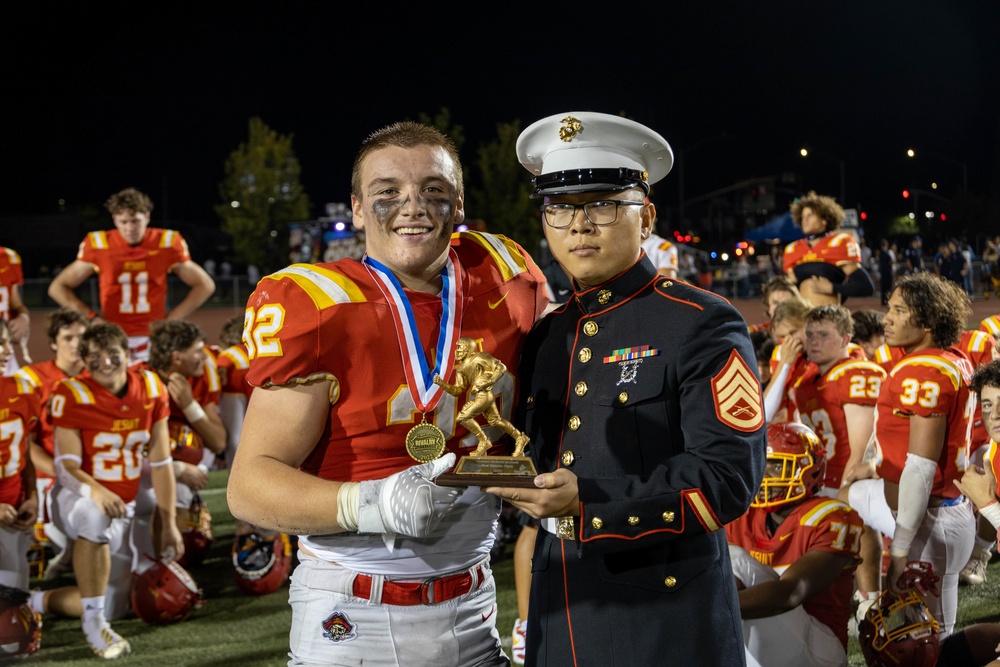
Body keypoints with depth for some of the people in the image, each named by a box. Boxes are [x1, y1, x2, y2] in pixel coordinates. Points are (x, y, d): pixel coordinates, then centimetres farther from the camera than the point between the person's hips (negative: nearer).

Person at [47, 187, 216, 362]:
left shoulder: (167, 244, -1)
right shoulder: (98, 245, -1)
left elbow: (205, 285, 9)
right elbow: (58, 288, 7)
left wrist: (171, 319, 1)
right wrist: (92, 317, -3)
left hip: (152, 339, 0)